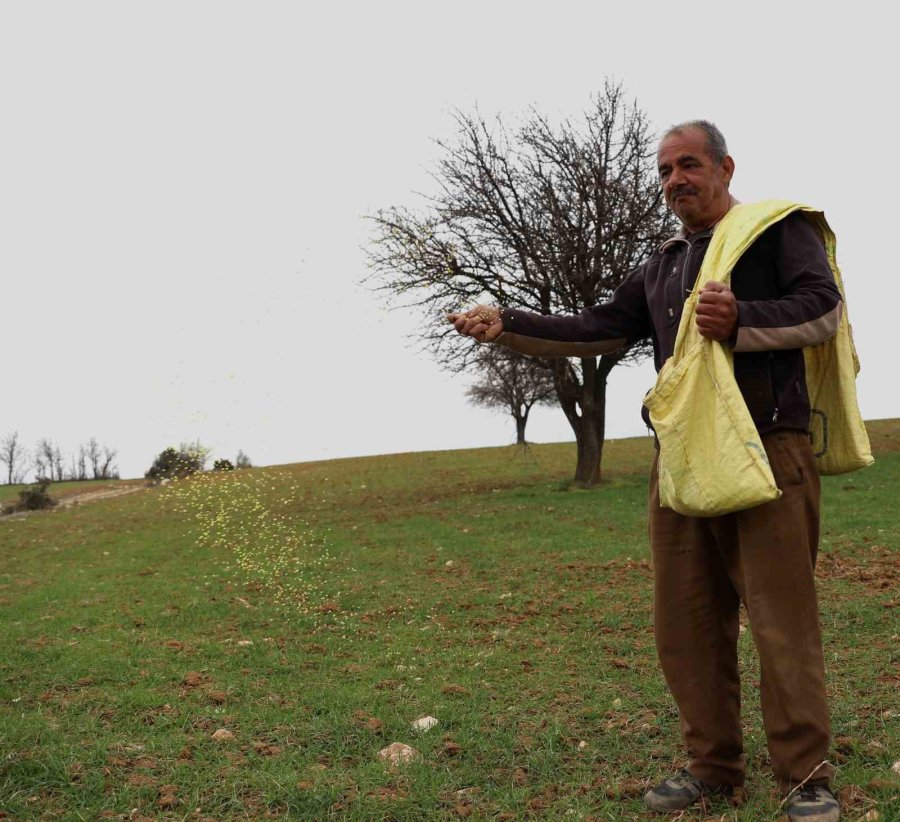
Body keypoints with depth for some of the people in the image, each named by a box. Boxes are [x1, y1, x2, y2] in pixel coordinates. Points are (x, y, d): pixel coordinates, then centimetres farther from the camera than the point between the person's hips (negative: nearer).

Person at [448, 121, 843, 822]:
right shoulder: (662, 268, 24)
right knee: (686, 623, 7)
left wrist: (740, 321, -22)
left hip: (767, 453, -6)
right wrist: (506, 325, 10)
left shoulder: (779, 230, 5)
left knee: (784, 620, -5)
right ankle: (713, 766, 19)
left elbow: (824, 309, -7)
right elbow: (597, 331, 19)